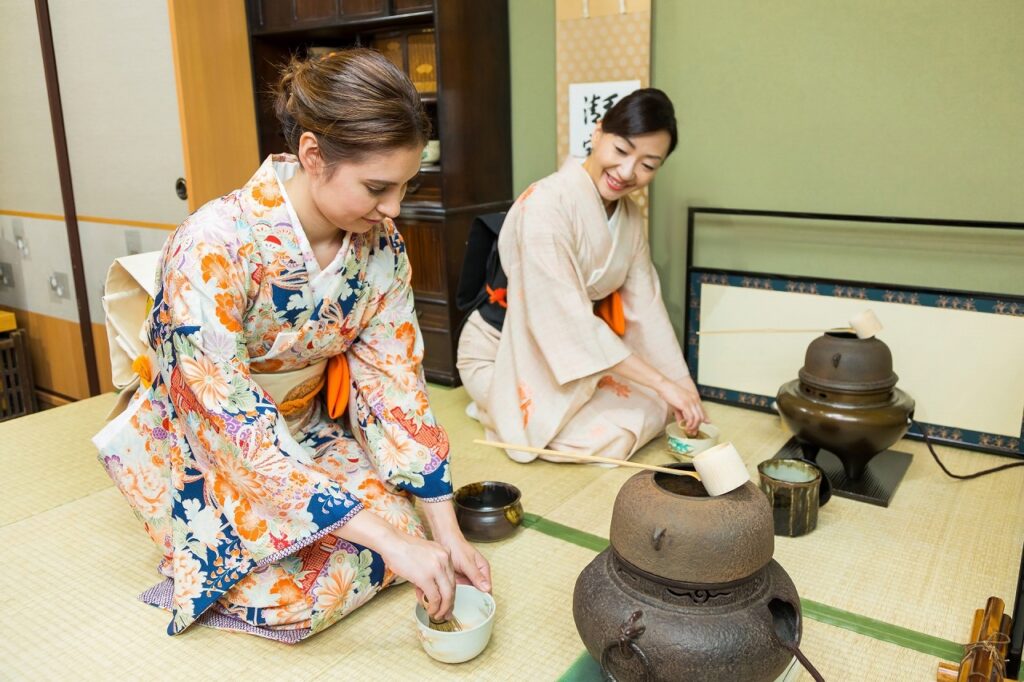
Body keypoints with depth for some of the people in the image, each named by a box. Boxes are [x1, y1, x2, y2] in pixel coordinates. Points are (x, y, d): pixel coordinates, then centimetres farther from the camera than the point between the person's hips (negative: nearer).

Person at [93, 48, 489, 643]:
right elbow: (237, 426, -34)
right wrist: (388, 541, -36)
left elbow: (395, 379, -11)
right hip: (204, 454, -4)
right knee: (299, 593, -19)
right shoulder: (213, 248, -32)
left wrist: (446, 529, -16)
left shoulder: (380, 242, -14)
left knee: (401, 532, -12)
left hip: (310, 433, 5)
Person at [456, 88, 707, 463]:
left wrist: (685, 387, -8)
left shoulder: (630, 215, -2)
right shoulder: (547, 204, -28)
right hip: (501, 356, -7)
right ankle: (499, 408, 5)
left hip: (570, 350, 8)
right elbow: (571, 322, -31)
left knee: (656, 408, 1)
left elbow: (645, 307, -2)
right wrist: (662, 383, -28)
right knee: (610, 439, -19)